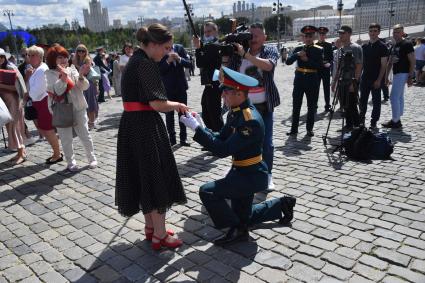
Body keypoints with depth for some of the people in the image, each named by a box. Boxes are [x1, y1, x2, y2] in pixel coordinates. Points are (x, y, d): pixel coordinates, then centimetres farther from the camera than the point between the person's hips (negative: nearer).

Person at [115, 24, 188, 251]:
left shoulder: (134, 60, 14)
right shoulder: (146, 63, -16)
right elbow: (157, 104, -23)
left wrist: (172, 105, 10)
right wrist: (177, 105, -4)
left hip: (132, 125, 10)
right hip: (145, 127, -10)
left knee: (143, 176, 17)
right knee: (156, 177, 0)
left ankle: (150, 226, 31)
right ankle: (159, 235, 12)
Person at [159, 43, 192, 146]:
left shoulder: (180, 48, 4)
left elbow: (188, 64, 0)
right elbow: (158, 70, -9)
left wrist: (179, 59, -16)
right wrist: (168, 61, -22)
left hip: (181, 86, 2)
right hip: (167, 87, -2)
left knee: (183, 113, 4)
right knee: (169, 114, 4)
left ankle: (183, 138, 12)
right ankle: (171, 138, 13)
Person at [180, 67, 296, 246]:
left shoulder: (251, 120, -29)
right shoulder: (235, 112, -2)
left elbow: (223, 150, -32)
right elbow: (222, 138, 2)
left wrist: (197, 128, -29)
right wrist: (201, 127, -14)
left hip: (252, 176, -9)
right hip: (241, 172, 9)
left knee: (207, 192, -20)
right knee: (243, 217, 23)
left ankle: (237, 230, -3)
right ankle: (282, 204, 38)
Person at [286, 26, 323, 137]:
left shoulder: (319, 50, 1)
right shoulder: (298, 49, 8)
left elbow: (320, 65, -12)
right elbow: (288, 62, -4)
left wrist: (307, 60, -17)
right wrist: (297, 55, -18)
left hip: (312, 81, -2)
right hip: (299, 79, 2)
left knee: (311, 106, 5)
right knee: (296, 106, 4)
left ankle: (309, 129, 17)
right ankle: (294, 129, 12)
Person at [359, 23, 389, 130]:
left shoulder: (382, 47, -5)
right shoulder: (364, 46, 9)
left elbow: (383, 65, -9)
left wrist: (379, 80, -16)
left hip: (376, 79, -5)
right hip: (365, 78, 5)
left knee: (376, 101, 3)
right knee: (363, 100, 10)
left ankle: (373, 122, 10)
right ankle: (361, 120, 22)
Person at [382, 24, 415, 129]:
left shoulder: (406, 45, -9)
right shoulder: (393, 47, 16)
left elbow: (412, 62, -12)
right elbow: (390, 63, 20)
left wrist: (410, 77, -18)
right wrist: (386, 76, 17)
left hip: (402, 74, -9)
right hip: (396, 74, 9)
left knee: (394, 97, -11)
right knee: (399, 98, 12)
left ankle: (395, 121, -5)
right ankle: (398, 120, 17)